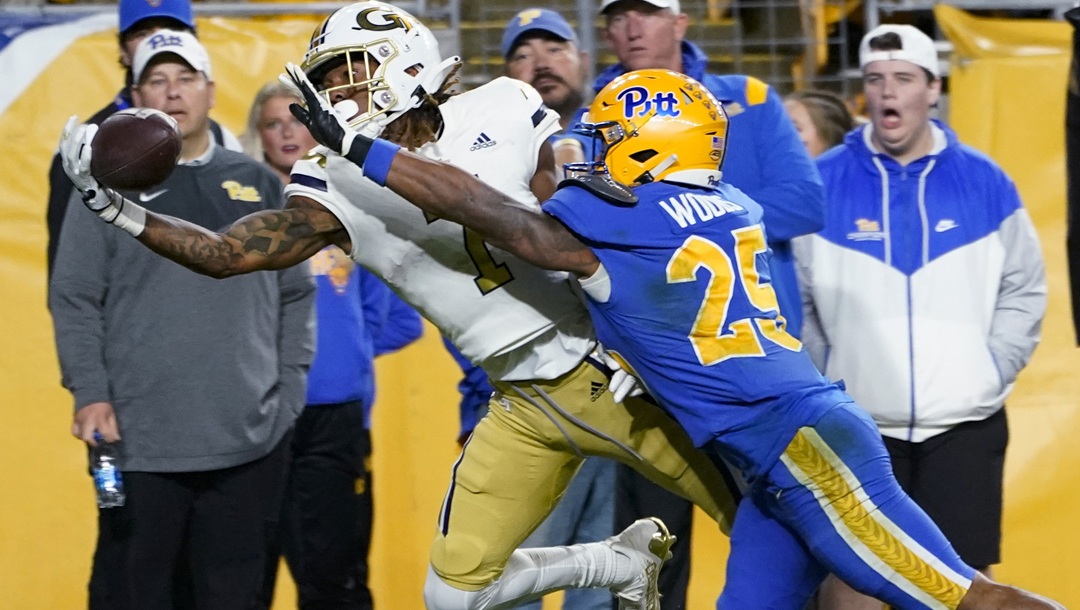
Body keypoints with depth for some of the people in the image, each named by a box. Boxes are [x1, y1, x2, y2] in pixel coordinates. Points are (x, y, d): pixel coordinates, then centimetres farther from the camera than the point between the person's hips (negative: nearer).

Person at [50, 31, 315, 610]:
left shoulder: (258, 185, 12)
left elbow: (295, 296, 15)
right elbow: (75, 301, 0)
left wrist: (289, 389, 7)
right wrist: (90, 393, -11)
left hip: (250, 439, 3)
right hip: (138, 440, -3)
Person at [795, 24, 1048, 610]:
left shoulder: (984, 181, 2)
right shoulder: (822, 183, -2)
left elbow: (1024, 290, 8)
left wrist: (991, 371, -1)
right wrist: (821, 381, -2)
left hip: (965, 426, 1)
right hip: (856, 427, 0)